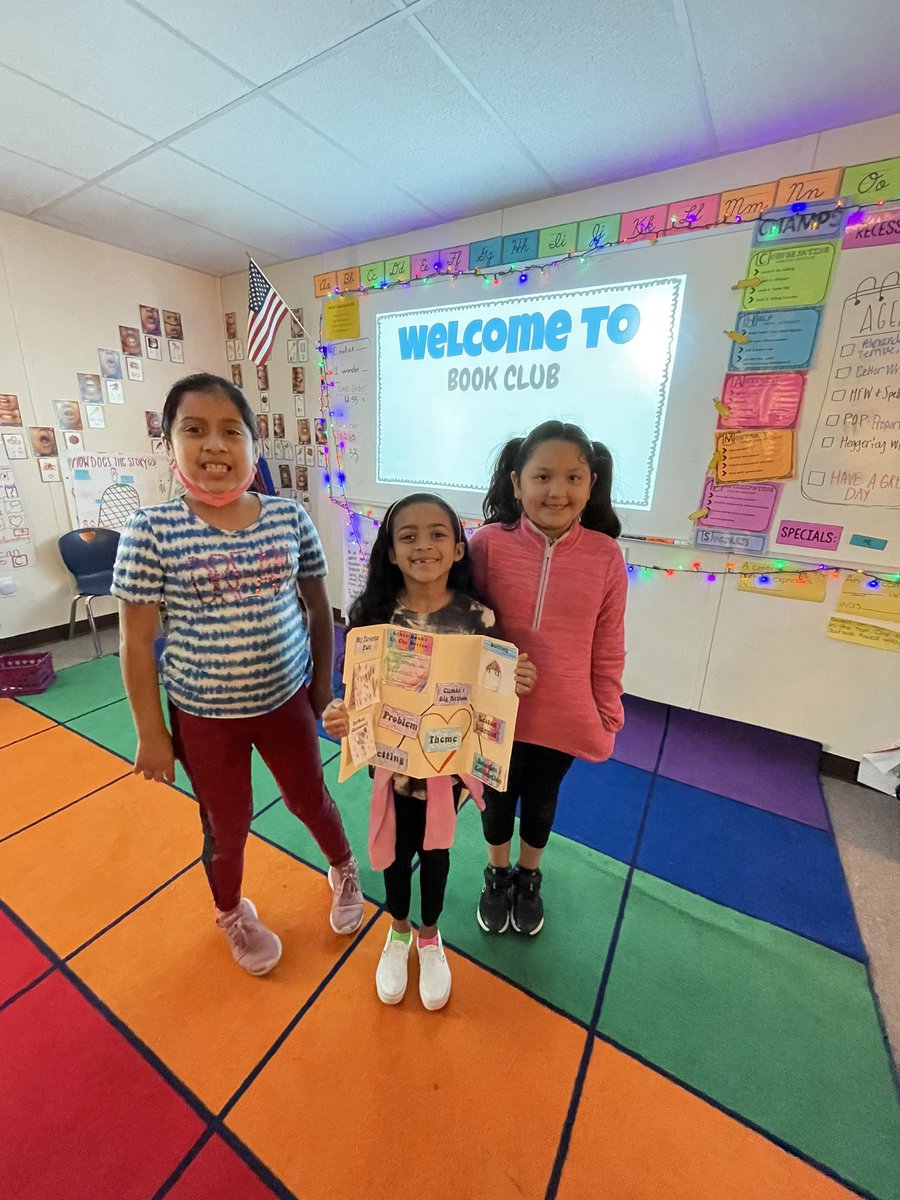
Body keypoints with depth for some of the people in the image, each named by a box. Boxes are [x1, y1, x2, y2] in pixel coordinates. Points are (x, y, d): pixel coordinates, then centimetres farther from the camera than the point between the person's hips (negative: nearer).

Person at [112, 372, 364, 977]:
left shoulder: (290, 518, -9)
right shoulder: (150, 530, -14)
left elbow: (320, 608, 1)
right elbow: (136, 642, -7)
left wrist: (323, 685, 5)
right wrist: (151, 734, -3)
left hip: (285, 700, 1)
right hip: (202, 715, 0)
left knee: (310, 798, 21)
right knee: (228, 826, 20)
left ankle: (345, 870, 54)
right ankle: (231, 913, 55)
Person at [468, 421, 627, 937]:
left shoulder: (605, 556, -13)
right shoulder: (488, 544, -17)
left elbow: (609, 649, -4)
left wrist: (608, 718, 2)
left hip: (563, 716, 1)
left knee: (541, 799, 26)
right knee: (498, 796, 23)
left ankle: (529, 878, 56)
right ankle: (498, 875, 55)